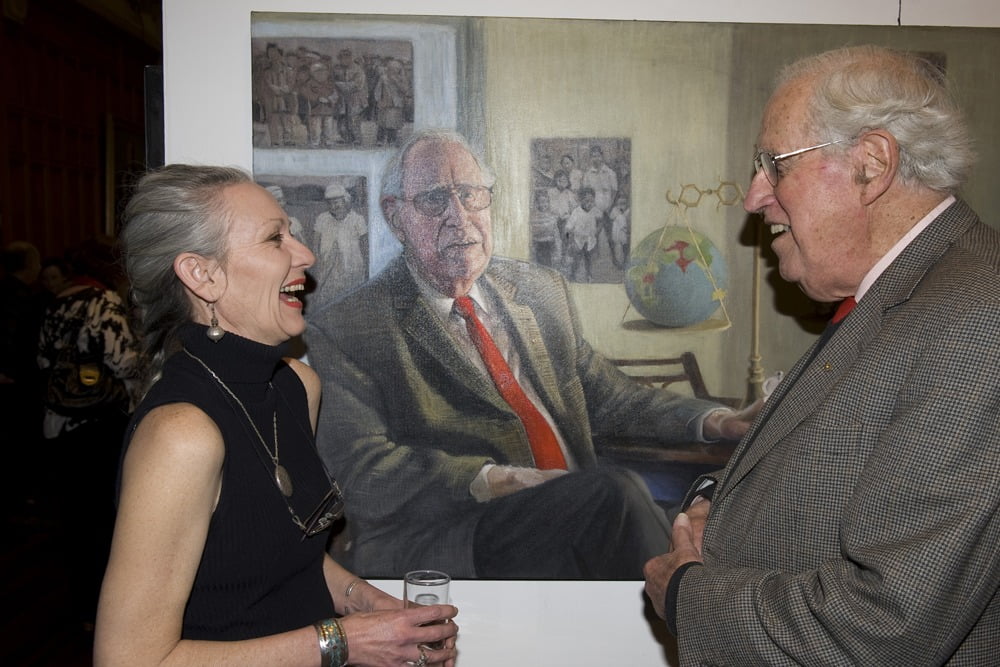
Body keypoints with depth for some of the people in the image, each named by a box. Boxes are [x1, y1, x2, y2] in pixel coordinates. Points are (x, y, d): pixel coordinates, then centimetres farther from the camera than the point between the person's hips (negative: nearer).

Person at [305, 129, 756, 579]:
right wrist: (493, 480, -21)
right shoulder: (344, 333, 1)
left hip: (571, 516, 5)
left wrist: (711, 419, 6)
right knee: (615, 494, -29)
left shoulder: (540, 291, 19)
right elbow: (361, 469, -10)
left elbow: (606, 397, 22)